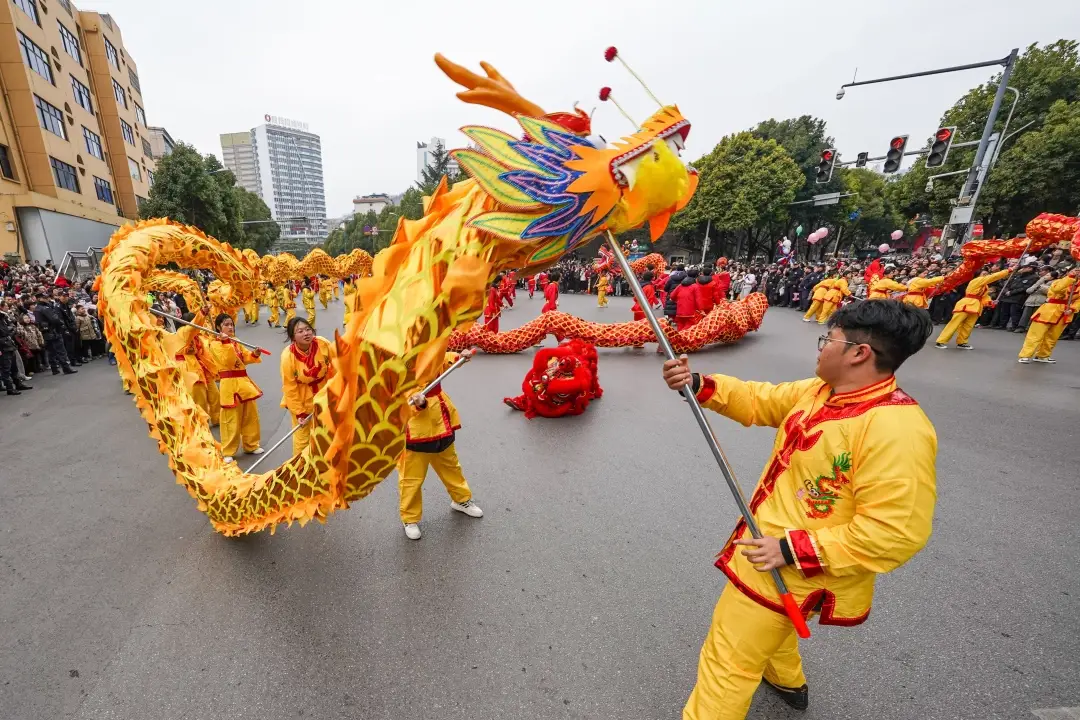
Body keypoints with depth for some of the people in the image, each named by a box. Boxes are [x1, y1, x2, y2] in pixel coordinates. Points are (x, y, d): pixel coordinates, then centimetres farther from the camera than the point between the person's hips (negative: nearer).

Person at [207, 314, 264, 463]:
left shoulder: (236, 342, 14)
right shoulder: (215, 344, -6)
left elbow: (246, 358, 14)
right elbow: (227, 361, -19)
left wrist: (254, 354, -6)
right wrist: (226, 343, -26)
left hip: (244, 381, 7)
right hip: (230, 385, -7)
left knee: (251, 416, 14)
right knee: (231, 420, -2)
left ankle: (251, 445, 27)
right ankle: (228, 452, 10)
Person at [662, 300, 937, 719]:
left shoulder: (896, 429, -29)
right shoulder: (818, 391, -2)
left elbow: (896, 533, -29)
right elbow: (758, 401, 3)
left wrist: (793, 550, -28)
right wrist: (697, 385, -14)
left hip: (791, 569, -9)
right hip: (770, 548, 9)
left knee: (728, 660, 7)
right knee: (767, 623, 36)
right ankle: (786, 681, 64)